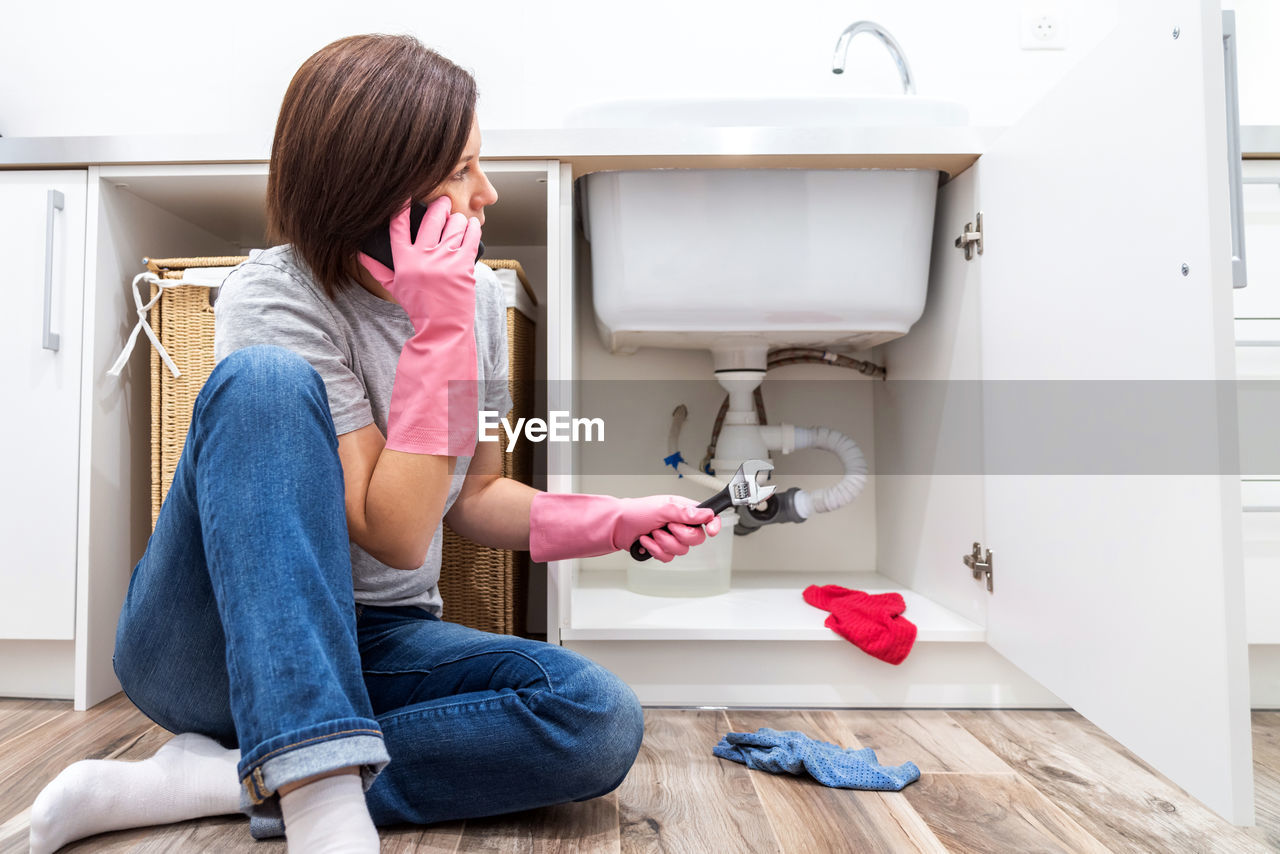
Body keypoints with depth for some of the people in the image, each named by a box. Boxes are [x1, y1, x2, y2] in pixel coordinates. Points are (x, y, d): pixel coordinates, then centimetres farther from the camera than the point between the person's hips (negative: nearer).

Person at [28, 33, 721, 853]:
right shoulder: (272, 296, -16)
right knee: (267, 379, -30)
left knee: (602, 721, -20)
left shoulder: (479, 294, 0)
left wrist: (610, 520, -7)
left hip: (370, 648, 5)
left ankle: (224, 780, -16)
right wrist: (439, 332, -24)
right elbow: (397, 535, -23)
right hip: (220, 644, -4)